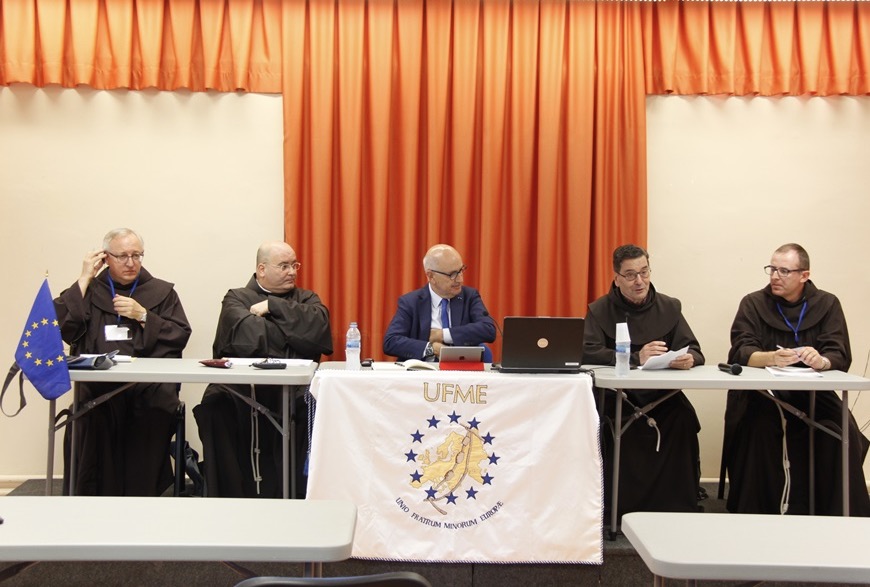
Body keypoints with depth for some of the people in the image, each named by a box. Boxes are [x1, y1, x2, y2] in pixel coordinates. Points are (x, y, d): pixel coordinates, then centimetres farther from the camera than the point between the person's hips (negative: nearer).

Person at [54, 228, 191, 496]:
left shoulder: (161, 291, 17)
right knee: (92, 401, -33)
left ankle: (142, 496, -20)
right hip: (98, 380, 1)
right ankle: (99, 498, -16)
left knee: (156, 400, -34)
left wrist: (142, 315, -4)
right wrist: (84, 279, 3)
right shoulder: (91, 290, 19)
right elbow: (61, 328, 0)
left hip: (150, 380, 0)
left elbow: (181, 336, 6)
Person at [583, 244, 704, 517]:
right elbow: (589, 353, -11)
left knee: (683, 418, -27)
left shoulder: (669, 307, 11)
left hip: (661, 395, 2)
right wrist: (636, 358, -24)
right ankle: (620, 505, -12)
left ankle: (678, 505, -9)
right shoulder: (600, 310, 4)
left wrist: (689, 360, -22)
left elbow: (694, 352, 4)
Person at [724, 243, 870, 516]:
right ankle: (755, 514, -17)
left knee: (843, 432, -25)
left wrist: (821, 360, -30)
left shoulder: (827, 304, 7)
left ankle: (839, 515, -8)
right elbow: (740, 352, -10)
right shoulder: (753, 304, 3)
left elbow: (840, 356, -5)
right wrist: (770, 358, -32)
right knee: (758, 429, -31)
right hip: (761, 394, -1)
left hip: (813, 394, 2)